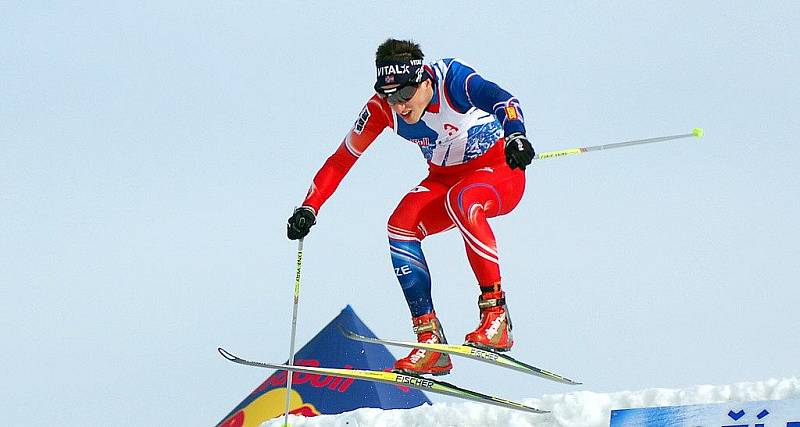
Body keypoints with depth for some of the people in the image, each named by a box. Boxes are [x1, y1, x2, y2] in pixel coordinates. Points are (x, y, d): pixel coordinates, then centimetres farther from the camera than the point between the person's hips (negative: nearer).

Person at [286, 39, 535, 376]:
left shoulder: (452, 80, -27)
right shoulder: (382, 108, -15)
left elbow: (501, 101, -45)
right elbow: (341, 159, -6)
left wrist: (515, 135, -65)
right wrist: (308, 208, -14)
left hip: (502, 173, -5)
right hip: (445, 179, 5)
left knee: (461, 199, -37)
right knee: (400, 226, -22)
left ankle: (496, 315, -32)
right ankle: (431, 343, -21)